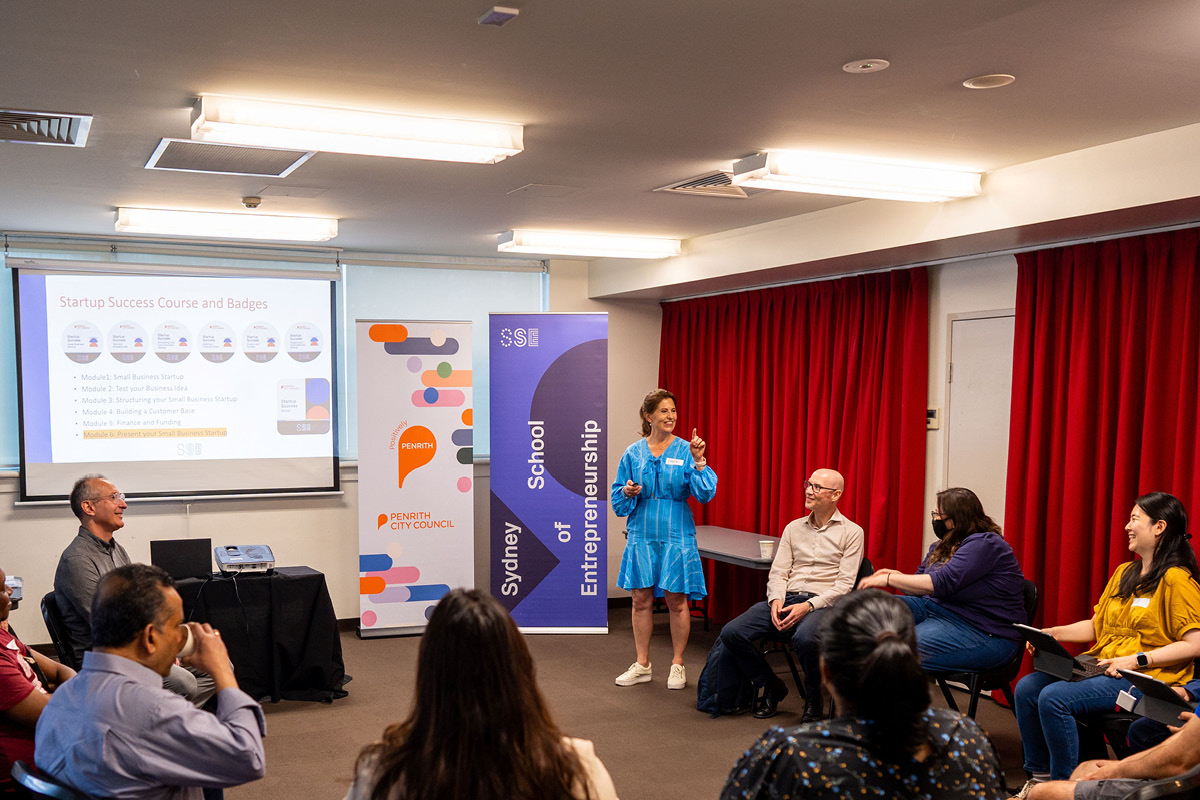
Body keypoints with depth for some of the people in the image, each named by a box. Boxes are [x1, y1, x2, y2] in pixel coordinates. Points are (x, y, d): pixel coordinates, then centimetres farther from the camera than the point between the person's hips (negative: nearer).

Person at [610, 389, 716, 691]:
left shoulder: (686, 450, -3)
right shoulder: (633, 453, 4)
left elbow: (705, 493, -11)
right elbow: (618, 501, 8)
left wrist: (699, 462, -23)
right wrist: (628, 492, -13)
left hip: (676, 536, -2)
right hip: (642, 535, 2)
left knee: (677, 601, 3)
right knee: (641, 600, 8)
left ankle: (677, 665, 18)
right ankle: (642, 665, 21)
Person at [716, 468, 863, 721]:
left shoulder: (851, 532, 3)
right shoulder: (793, 528, 18)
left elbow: (844, 584, -5)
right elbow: (778, 572, 12)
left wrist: (808, 606, -18)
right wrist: (776, 601, -9)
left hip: (822, 603, -5)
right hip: (786, 598, 5)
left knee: (804, 638, -40)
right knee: (731, 633, -18)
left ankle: (814, 699, -8)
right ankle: (772, 687, 7)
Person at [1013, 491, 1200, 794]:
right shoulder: (1123, 573, 18)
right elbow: (1096, 625, 21)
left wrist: (1138, 659, -21)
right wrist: (1054, 633, 5)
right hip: (1100, 666, 9)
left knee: (1054, 698, -27)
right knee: (1026, 688, -9)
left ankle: (1064, 783, -11)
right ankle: (1039, 777, 2)